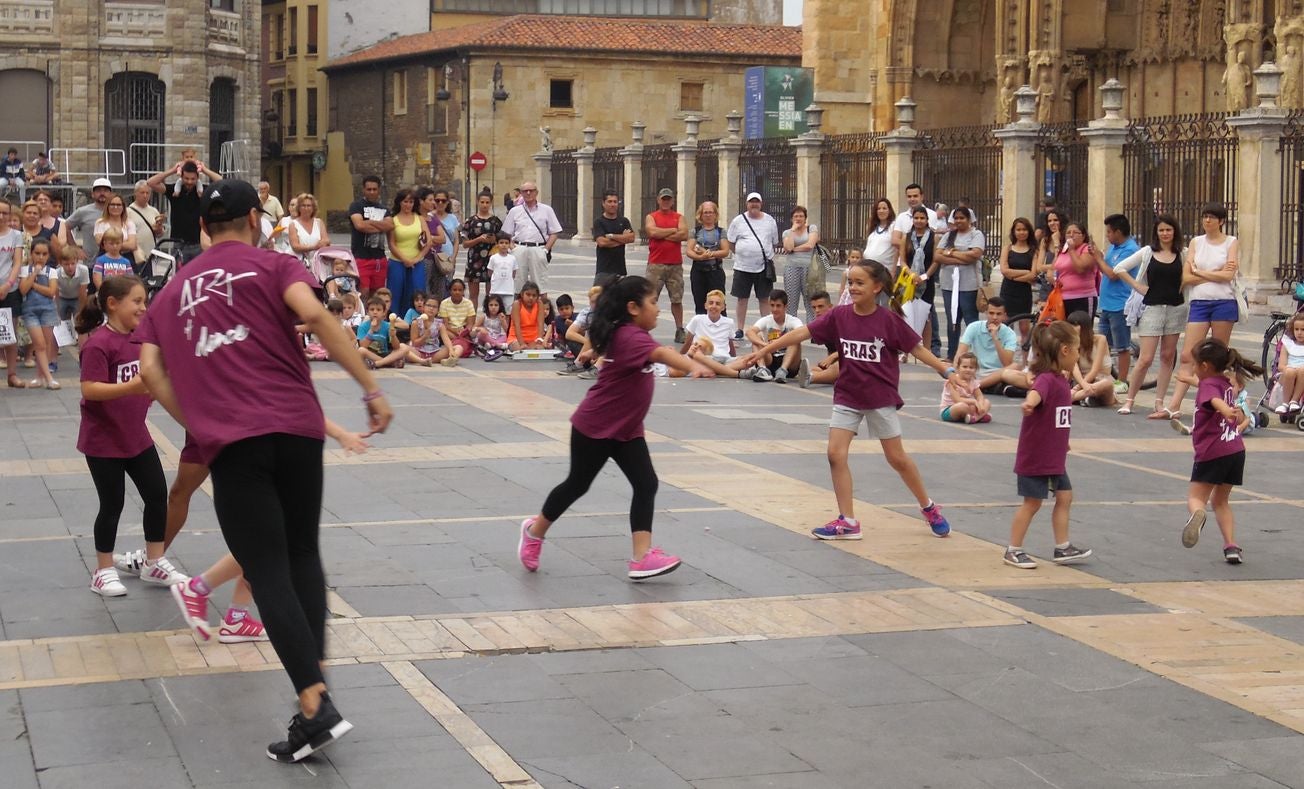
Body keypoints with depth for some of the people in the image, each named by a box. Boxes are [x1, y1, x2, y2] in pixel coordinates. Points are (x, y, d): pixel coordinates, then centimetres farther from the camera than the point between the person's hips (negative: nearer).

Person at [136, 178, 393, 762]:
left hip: (228, 444, 1)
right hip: (295, 425, -1)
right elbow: (313, 314, -10)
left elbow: (151, 370, 10)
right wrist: (371, 389, -11)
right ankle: (316, 688, 7)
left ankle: (315, 706, -12)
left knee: (268, 573, 0)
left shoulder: (174, 290, 21)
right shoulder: (273, 265, 10)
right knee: (302, 556, 16)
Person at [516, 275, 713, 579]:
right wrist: (694, 366, -64)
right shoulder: (629, 337, -28)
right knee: (577, 485, 11)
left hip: (626, 430, 8)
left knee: (646, 485, -6)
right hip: (594, 427, -8)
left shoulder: (632, 334, 2)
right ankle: (535, 531, 35)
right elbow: (661, 353, -48)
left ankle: (642, 557, -11)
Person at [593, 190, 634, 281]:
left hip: (620, 266, 4)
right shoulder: (599, 222, -2)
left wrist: (612, 236, -12)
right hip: (604, 268, -4)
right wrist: (622, 239, -5)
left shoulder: (624, 221, 9)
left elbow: (631, 238, -5)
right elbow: (601, 242, -15)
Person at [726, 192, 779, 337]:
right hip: (742, 267, 0)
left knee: (764, 299, 4)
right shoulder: (738, 221, 2)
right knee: (742, 299, 5)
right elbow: (730, 243, 7)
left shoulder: (769, 221, 6)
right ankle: (740, 331, 13)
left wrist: (766, 255, 7)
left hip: (763, 266, 0)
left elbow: (775, 243, 14)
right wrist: (742, 254, 1)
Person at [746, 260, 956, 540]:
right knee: (836, 454, -8)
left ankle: (930, 509, 28)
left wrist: (947, 370, -16)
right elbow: (802, 333, -9)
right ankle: (847, 522, 1)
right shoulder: (839, 316, -6)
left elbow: (916, 349, -7)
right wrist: (765, 350, -12)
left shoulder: (888, 319, -12)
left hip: (881, 398, -3)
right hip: (847, 397, 3)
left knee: (897, 458, 6)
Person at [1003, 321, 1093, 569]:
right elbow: (1036, 392, -48)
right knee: (1032, 502, 0)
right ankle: (1013, 550, 12)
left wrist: (1062, 443, 38)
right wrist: (1030, 402, -71)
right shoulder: (1046, 380, -22)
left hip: (1054, 457, 9)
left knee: (1065, 497, 12)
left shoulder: (1061, 380, 8)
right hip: (1035, 457, -9)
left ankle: (1063, 548, 22)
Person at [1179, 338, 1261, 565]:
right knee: (1220, 500, 20)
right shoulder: (1225, 383, 17)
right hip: (1236, 450, 8)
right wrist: (1190, 380, 62)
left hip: (1212, 452, -8)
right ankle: (1231, 546, 8)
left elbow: (1215, 399, -34)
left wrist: (1226, 411, -55)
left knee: (1195, 497, -1)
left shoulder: (1209, 386, -9)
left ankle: (1197, 514, -35)